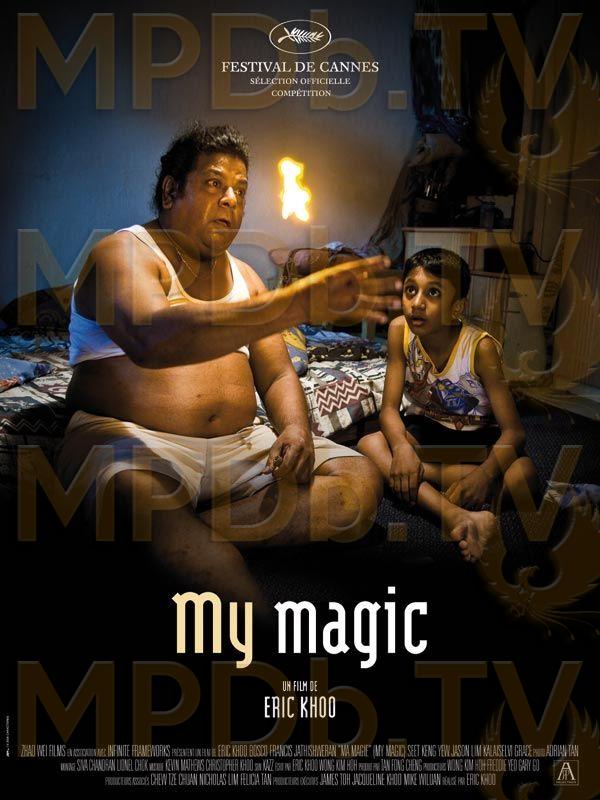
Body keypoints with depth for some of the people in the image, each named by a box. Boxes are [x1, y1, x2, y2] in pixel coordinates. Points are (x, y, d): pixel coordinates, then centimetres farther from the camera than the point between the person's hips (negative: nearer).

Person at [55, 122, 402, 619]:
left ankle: (182, 543, -24)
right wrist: (296, 305, -35)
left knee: (360, 482, -15)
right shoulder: (123, 254, -3)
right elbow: (152, 340, -27)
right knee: (133, 491, -41)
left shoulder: (243, 276, 19)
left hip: (238, 447, 7)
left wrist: (294, 429, -7)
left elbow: (276, 373, 18)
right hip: (133, 440, -6)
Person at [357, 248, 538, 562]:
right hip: (424, 429, 3)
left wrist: (485, 473, -42)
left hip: (478, 437, -3)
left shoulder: (481, 347, -24)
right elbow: (389, 407, -14)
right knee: (369, 445, -28)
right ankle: (456, 516, -41)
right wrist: (401, 447, -35)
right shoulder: (399, 330, -15)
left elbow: (513, 430, -24)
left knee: (522, 474, -32)